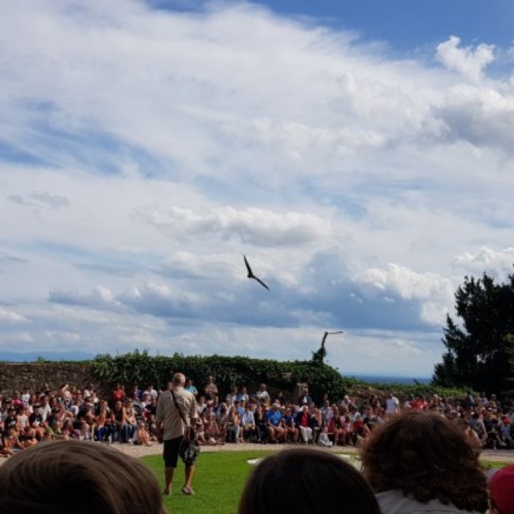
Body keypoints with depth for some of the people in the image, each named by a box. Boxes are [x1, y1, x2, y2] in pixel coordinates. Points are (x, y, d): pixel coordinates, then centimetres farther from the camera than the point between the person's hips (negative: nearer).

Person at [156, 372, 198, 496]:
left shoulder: (164, 396, -3)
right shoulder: (190, 396, -3)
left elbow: (158, 418, -1)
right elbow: (194, 417, -1)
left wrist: (159, 433, 10)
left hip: (169, 433, 1)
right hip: (186, 432, -1)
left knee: (169, 463, 10)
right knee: (190, 461, 13)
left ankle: (167, 488, 15)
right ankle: (187, 485, 3)